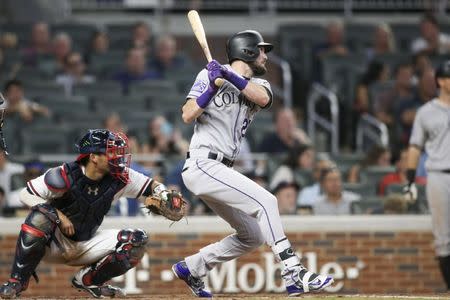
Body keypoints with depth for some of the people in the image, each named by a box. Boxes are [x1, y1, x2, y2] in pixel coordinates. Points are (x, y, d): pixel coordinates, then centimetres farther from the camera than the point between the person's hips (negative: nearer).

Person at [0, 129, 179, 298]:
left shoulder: (118, 179, -8)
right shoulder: (66, 176, -21)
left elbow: (151, 186, 1)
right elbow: (25, 195, -18)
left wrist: (164, 195, -22)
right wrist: (58, 215, -29)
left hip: (86, 245, 5)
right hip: (52, 245, -5)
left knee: (137, 241, -10)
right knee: (42, 214, -37)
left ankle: (86, 280, 6)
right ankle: (17, 281, -24)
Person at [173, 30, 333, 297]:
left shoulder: (257, 85, 15)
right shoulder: (209, 75, -1)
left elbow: (263, 98, -12)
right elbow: (188, 116, -11)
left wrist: (230, 76, -23)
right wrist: (213, 86, -19)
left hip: (221, 171, 8)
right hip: (203, 164, -8)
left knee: (253, 236, 12)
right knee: (266, 201, -22)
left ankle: (191, 268, 23)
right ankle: (295, 274, -27)